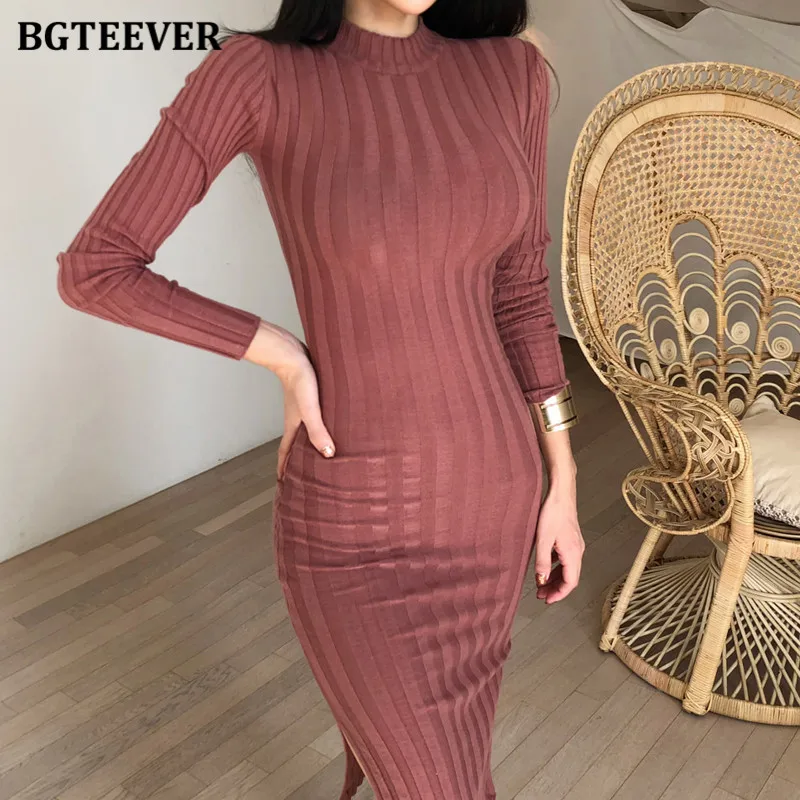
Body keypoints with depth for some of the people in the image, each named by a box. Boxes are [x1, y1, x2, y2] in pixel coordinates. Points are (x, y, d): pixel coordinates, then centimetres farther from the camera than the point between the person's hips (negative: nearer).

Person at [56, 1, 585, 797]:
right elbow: (91, 270, -9)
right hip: (353, 510, -4)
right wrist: (283, 355, -11)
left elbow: (520, 293, 5)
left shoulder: (510, 72, -1)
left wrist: (561, 483, 7)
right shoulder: (258, 73, -14)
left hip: (493, 481, 5)